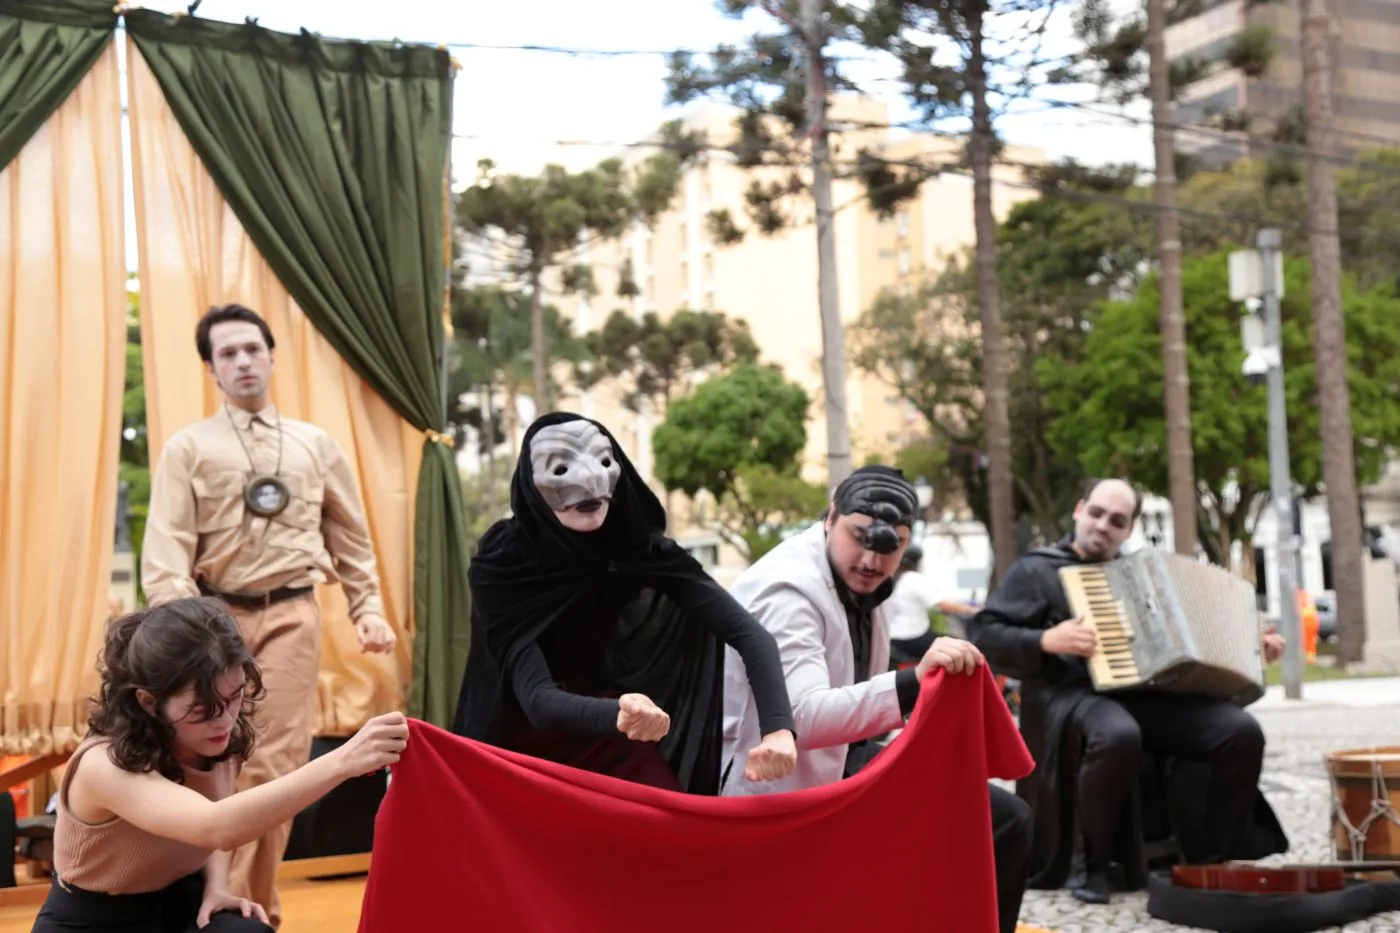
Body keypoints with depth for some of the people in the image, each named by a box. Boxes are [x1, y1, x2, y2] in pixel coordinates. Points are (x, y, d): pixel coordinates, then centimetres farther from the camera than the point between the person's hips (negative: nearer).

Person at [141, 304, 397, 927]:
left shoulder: (316, 446, 12)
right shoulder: (188, 449, 4)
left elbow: (351, 539, 15)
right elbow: (166, 548, -7)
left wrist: (368, 608, 5)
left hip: (291, 616, 1)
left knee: (274, 766, -5)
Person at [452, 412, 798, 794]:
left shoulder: (641, 548, -15)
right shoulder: (500, 565, -23)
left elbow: (748, 632, -19)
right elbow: (536, 698, -31)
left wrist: (778, 728, -36)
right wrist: (616, 715, -52)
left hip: (620, 747, 2)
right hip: (530, 751, -2)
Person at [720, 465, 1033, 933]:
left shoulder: (859, 580, 4)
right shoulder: (787, 588, -24)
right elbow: (800, 717, -38)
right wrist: (913, 682, -48)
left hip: (843, 761, 9)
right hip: (783, 791, -9)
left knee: (1006, 819, 4)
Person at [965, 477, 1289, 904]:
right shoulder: (1037, 570, 10)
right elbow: (983, 635, -1)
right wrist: (1046, 641, -15)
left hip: (1152, 695, 5)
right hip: (1076, 693, -5)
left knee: (1242, 731, -19)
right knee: (1118, 736, -40)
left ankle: (1213, 861, -8)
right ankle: (1095, 865, -19)